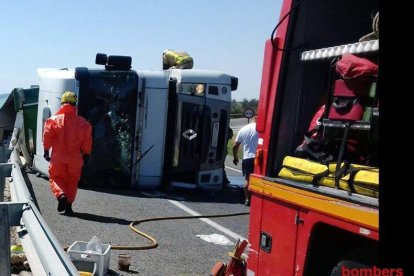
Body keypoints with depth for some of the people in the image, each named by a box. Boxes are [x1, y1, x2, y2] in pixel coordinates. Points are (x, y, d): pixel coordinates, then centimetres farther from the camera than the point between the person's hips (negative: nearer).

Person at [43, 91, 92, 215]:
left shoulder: (54, 119, -5)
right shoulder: (82, 122, -1)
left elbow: (47, 137, -3)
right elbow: (87, 141, 2)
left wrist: (46, 151, 8)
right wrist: (86, 155, 12)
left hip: (58, 158, -1)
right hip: (75, 159, 1)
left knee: (55, 178, 13)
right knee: (72, 182, 14)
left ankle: (61, 195, -14)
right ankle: (68, 206, 13)